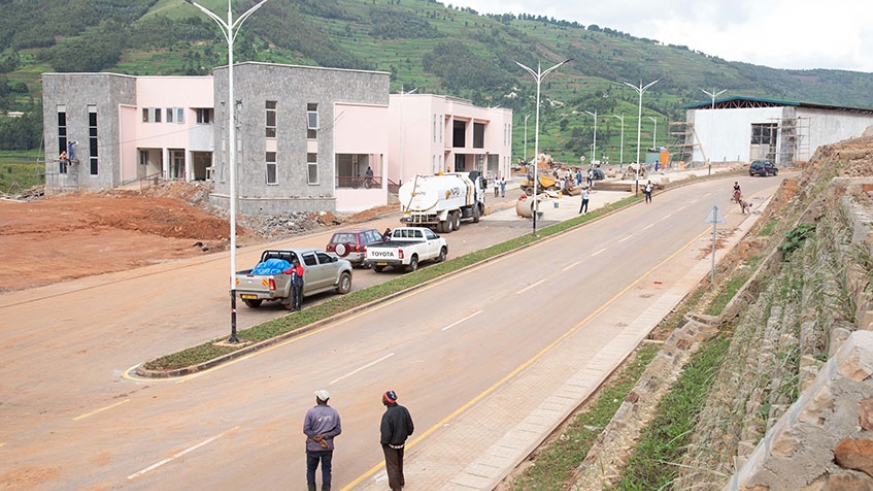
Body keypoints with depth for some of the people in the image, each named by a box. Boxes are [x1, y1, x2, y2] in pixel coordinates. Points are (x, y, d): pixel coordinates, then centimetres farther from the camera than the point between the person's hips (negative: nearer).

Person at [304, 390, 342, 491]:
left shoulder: (311, 412, -12)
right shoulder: (334, 412, -2)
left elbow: (306, 429, -14)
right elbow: (338, 430, -4)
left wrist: (317, 438, -13)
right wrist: (324, 436, -11)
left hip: (313, 447, -2)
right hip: (328, 447, 2)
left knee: (311, 469, 16)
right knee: (326, 470, 13)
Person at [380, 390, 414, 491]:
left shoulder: (387, 415, -32)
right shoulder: (403, 410, -14)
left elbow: (386, 434, -27)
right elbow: (410, 427, -4)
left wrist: (383, 443, -7)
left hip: (391, 445, -6)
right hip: (401, 443, 6)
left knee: (392, 466, 14)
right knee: (399, 464, 28)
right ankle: (400, 482, 48)